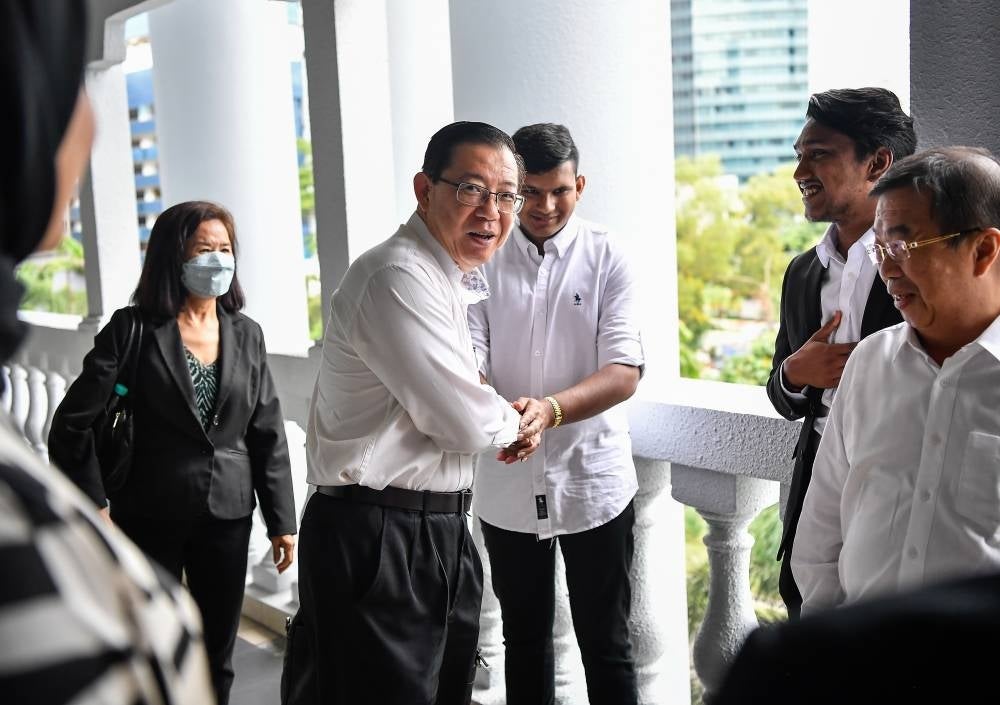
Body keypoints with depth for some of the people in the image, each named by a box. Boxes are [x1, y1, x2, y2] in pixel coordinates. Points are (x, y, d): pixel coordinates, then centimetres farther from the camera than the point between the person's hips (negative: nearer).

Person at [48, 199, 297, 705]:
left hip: (228, 515, 3)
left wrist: (281, 520, 4)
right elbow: (72, 424, -8)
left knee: (217, 661, 13)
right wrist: (92, 507, -10)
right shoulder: (134, 329, -8)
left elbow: (268, 434, 6)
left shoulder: (245, 334, 4)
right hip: (151, 517, -3)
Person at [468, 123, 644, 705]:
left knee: (606, 645, 9)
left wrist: (551, 408, -31)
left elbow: (625, 371, -12)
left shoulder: (607, 258, -4)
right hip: (508, 484, 2)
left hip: (593, 482, -2)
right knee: (525, 641, 17)